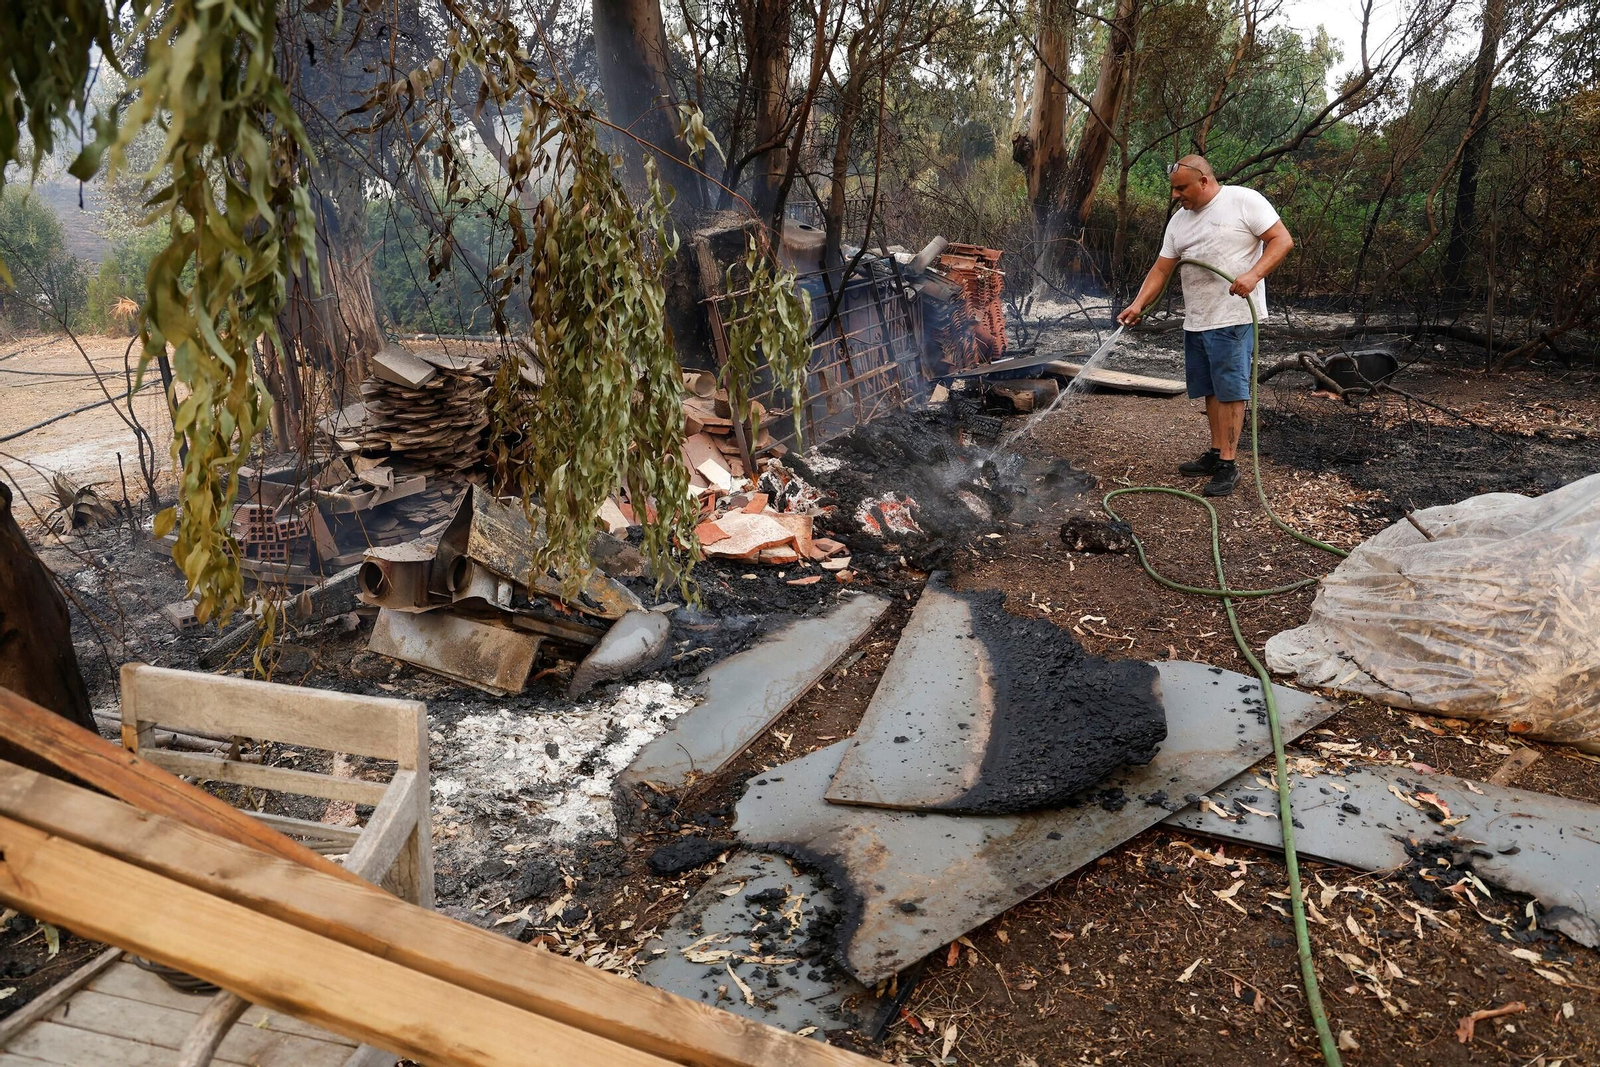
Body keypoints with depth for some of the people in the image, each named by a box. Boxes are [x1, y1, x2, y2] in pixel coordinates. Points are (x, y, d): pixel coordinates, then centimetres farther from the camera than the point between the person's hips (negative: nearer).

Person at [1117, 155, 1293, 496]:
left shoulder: (1244, 201, -6)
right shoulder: (1179, 220, 13)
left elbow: (1282, 239, -8)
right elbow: (1160, 269, 12)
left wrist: (1253, 275, -22)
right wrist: (1138, 305, -2)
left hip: (1233, 317, -7)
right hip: (1195, 321, 7)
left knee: (1230, 390, -7)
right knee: (1210, 390, 11)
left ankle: (1228, 465, -4)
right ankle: (1216, 454, 21)